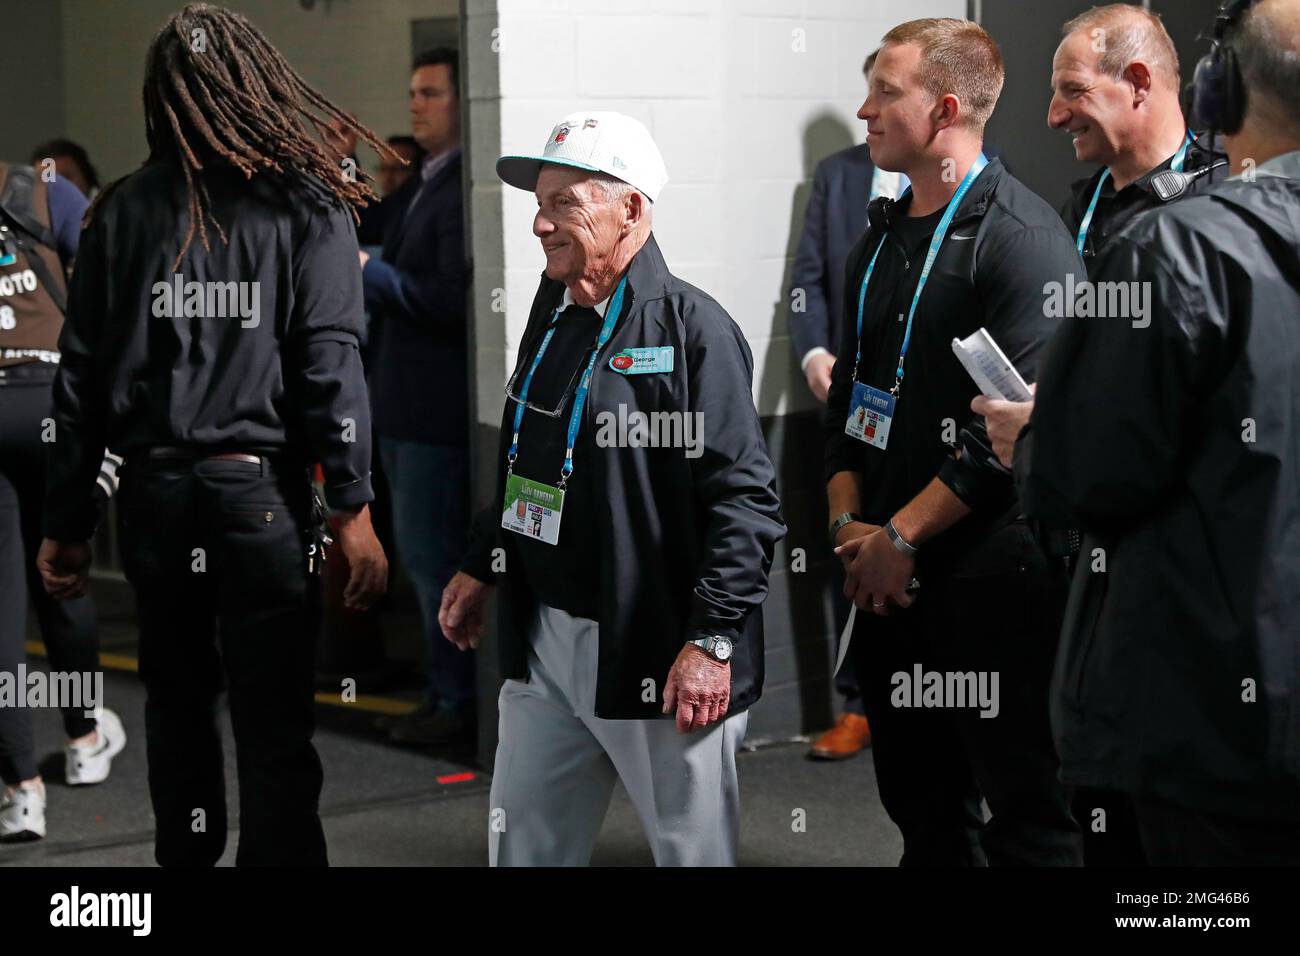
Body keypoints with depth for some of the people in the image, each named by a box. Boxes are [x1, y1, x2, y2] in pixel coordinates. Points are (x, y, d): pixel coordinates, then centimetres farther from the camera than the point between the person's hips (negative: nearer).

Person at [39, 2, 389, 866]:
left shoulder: (123, 211, 5)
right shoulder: (307, 208, -3)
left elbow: (82, 376, 4)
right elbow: (330, 365, -10)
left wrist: (67, 523, 9)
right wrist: (354, 509, -9)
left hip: (155, 495, 3)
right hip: (263, 494, -3)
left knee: (177, 704, 18)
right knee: (274, 726, 0)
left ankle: (187, 853, 28)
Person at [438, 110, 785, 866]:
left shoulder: (692, 328, -14)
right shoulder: (554, 315, 11)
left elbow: (745, 497, -19)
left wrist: (712, 640, -22)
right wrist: (480, 567, 21)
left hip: (659, 657, -8)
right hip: (543, 639, 8)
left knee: (694, 851, 6)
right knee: (523, 846, 14)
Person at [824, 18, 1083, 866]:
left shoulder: (1021, 235, -12)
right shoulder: (884, 236, 14)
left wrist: (901, 535, -15)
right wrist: (852, 525, 3)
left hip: (993, 573, -8)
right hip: (891, 573, 8)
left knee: (1023, 810, -2)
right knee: (920, 800, 15)